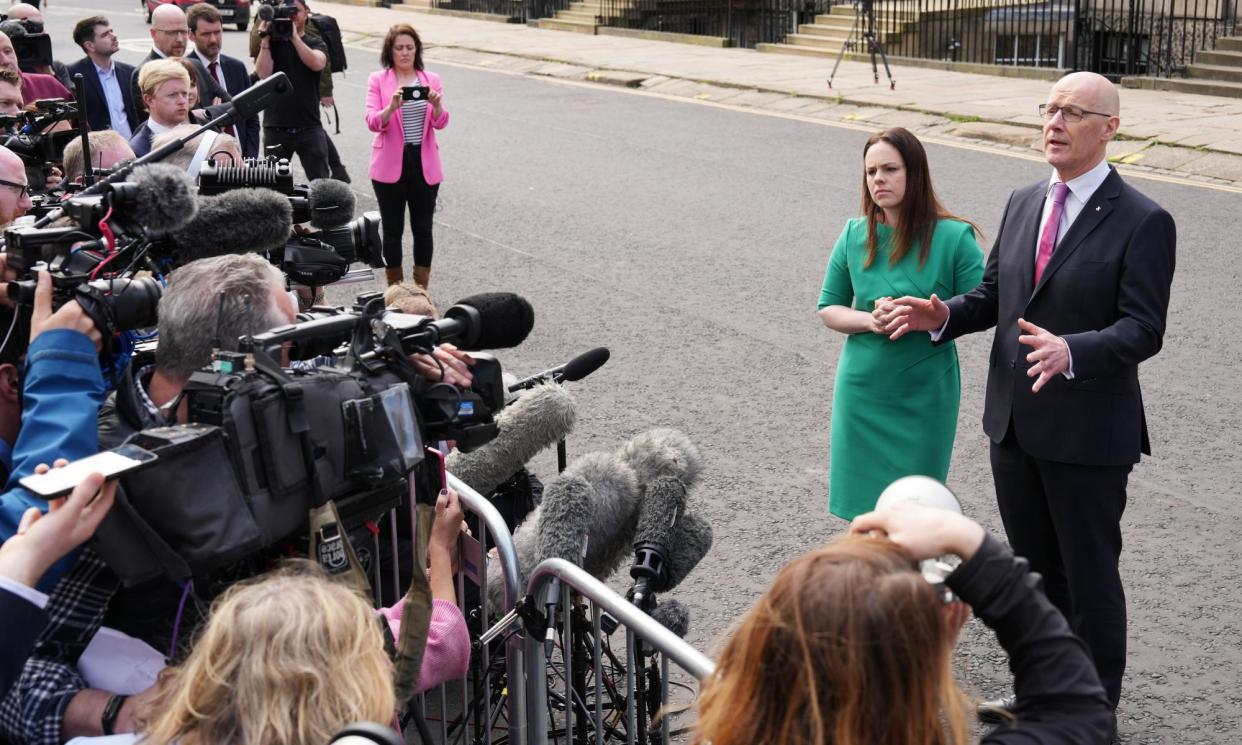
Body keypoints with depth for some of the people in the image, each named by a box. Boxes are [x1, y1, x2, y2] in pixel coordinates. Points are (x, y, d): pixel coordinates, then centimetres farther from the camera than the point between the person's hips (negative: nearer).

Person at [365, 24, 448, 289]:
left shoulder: (431, 80, 5)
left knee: (423, 228, 6)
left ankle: (422, 290, 17)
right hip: (390, 165, -2)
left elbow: (440, 123, -2)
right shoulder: (378, 80, 0)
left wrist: (436, 105, -23)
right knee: (393, 229, 5)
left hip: (424, 165, 2)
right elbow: (373, 122, -10)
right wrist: (391, 107, -29)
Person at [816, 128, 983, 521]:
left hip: (925, 395, -2)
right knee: (863, 499, 9)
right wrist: (869, 320, -13)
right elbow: (828, 308, 7)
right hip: (862, 389, 3)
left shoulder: (954, 237, -9)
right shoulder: (855, 235, 0)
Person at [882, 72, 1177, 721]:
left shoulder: (1142, 222, -13)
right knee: (1034, 569, 20)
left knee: (1089, 577, 8)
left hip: (1087, 433, -6)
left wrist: (1070, 351, -36)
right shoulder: (1023, 204, 8)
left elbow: (1142, 330, -19)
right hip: (1014, 423, 6)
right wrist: (943, 316, -6)